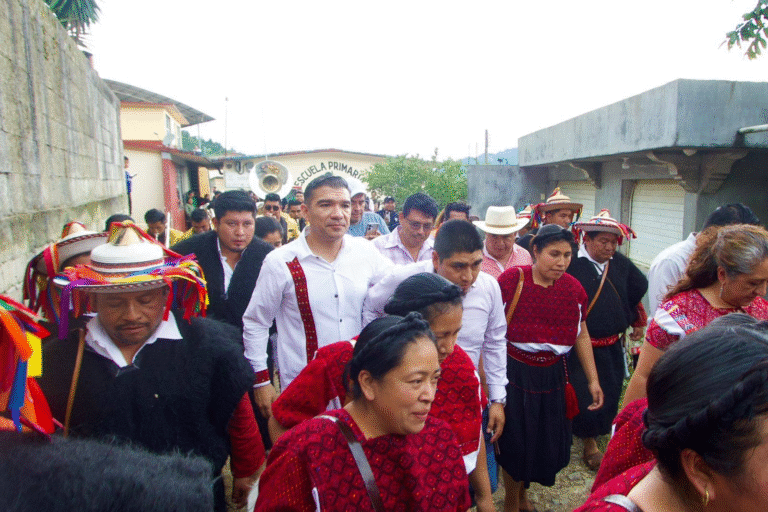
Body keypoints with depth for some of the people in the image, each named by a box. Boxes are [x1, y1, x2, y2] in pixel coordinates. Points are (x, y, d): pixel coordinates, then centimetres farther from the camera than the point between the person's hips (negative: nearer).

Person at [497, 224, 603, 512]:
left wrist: (593, 380, 8)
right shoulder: (511, 280, -15)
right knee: (515, 441, 7)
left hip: (551, 374, 5)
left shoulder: (573, 288, -2)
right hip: (513, 373, -4)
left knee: (547, 442, 15)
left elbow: (581, 335, 9)